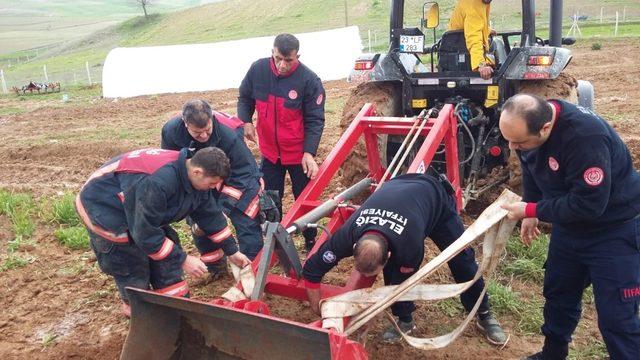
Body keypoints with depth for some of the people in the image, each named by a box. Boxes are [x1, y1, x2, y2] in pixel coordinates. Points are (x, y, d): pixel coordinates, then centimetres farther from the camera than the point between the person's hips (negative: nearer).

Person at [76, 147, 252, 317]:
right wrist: (183, 260, -26)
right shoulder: (157, 183, -40)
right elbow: (145, 232, -33)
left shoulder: (193, 177, -11)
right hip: (103, 208, -8)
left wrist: (232, 251, 5)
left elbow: (210, 214, 1)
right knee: (133, 265, -6)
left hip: (139, 210, 8)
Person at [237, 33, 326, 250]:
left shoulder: (309, 80, -20)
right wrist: (246, 121, -10)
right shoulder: (257, 70, -9)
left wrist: (309, 153, -27)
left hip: (299, 154, -3)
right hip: (269, 151, 3)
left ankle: (311, 241, 33)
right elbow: (245, 98, 8)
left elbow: (315, 120, -17)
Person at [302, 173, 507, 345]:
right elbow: (312, 269, -27)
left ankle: (484, 316, 19)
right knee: (391, 272, -10)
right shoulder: (347, 235, -37)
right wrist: (319, 312, -21)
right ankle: (405, 321, 10)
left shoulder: (410, 245, -46)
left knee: (461, 259, 0)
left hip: (434, 197, -3)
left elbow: (402, 283, -27)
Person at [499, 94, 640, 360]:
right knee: (558, 294, 20)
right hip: (569, 224, 8)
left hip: (614, 230, -7)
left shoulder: (585, 136, -37)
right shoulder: (526, 125, -12)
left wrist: (531, 210, -24)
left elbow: (588, 204, -33)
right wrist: (530, 212, 5)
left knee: (616, 317, -5)